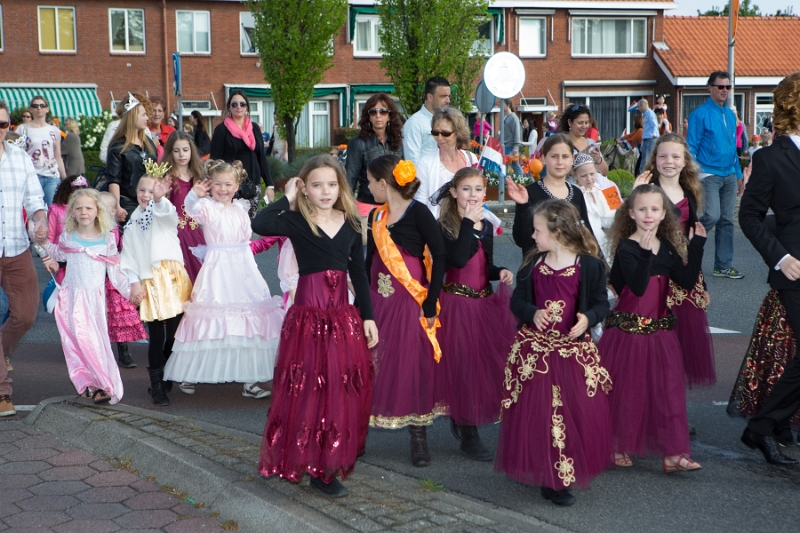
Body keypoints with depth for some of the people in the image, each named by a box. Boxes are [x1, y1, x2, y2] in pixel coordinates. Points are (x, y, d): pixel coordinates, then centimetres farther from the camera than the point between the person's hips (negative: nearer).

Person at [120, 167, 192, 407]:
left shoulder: (165, 214, 5)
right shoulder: (133, 223, 14)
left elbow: (167, 212, -22)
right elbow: (128, 257, 11)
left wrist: (160, 198, -43)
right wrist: (134, 283, -1)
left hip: (173, 279, -1)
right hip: (149, 284, 1)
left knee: (174, 336, 1)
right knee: (156, 338, -1)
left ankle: (166, 378, 21)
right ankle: (157, 386, 11)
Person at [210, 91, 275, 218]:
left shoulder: (254, 128, 12)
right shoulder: (221, 130, 0)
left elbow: (262, 157, 12)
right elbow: (215, 160, -4)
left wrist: (270, 185, 5)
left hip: (253, 185, 4)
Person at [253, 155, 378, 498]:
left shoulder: (351, 223, 7)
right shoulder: (296, 221, -6)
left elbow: (359, 272, 11)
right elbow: (260, 225, -27)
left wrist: (368, 316, 7)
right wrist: (287, 198, -14)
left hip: (345, 316, 5)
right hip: (309, 316, -4)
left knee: (346, 390, 9)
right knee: (311, 390, -1)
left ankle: (338, 457, 26)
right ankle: (317, 469, 10)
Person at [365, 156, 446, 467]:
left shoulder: (418, 213, -9)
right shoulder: (376, 216, 10)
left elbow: (440, 256, -12)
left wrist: (430, 304, -14)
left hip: (410, 301, -5)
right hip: (378, 300, 5)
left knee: (413, 365, 0)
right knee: (372, 365, 6)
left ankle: (419, 438, 13)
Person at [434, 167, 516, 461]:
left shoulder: (486, 226, 11)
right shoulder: (444, 226, -9)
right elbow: (458, 260, -25)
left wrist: (500, 272, 0)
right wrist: (468, 222, -22)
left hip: (484, 302, 7)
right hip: (456, 302, -7)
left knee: (485, 360, 9)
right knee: (462, 363, -4)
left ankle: (461, 420, 29)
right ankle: (468, 435, 7)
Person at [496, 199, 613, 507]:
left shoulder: (589, 265, -5)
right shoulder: (533, 265, 4)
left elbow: (601, 303, -1)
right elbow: (517, 300, 5)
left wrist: (589, 318, -21)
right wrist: (532, 313, -16)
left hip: (573, 349, -2)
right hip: (533, 348, 2)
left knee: (580, 415, 0)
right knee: (534, 414, 2)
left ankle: (559, 480, 16)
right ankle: (541, 473, 16)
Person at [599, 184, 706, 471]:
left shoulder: (667, 247, 7)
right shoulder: (626, 248, -12)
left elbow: (687, 281, -1)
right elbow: (638, 286, -24)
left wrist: (696, 245, -4)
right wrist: (645, 253, -33)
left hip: (661, 331, 6)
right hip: (628, 330, -5)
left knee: (668, 389, 5)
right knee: (626, 391, 4)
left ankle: (672, 453, 10)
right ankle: (618, 447, 22)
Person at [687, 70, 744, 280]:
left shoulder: (730, 115, 13)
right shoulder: (700, 114, -7)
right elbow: (691, 147, -9)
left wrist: (739, 174, 16)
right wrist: (692, 176, -15)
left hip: (729, 175, 7)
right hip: (709, 174, -7)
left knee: (726, 221, 7)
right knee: (712, 216, -19)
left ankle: (723, 266, 13)